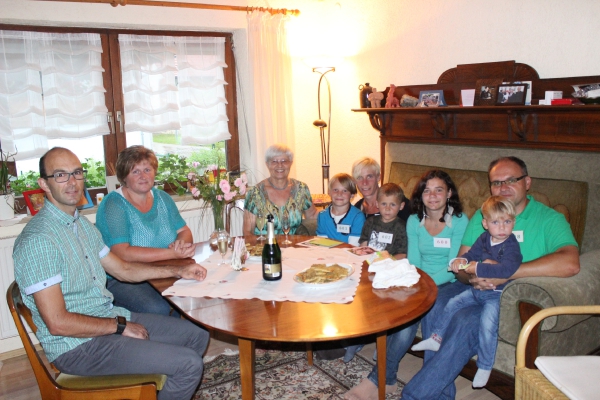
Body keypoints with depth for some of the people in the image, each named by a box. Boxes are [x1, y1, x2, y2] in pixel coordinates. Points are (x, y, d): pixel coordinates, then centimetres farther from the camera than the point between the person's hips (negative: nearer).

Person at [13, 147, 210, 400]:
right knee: (189, 364, -18)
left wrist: (177, 271, 13)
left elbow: (123, 269, 19)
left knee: (198, 336, 11)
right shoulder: (39, 240, -20)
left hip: (110, 317, 9)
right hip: (77, 344, -9)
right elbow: (58, 323, -23)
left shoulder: (82, 225, 10)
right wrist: (120, 326, -14)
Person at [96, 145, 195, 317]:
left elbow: (184, 230, 12)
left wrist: (182, 243, -14)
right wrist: (173, 253, -23)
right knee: (158, 309, -34)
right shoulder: (113, 205, -9)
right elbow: (122, 253, -20)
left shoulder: (162, 198, 11)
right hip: (123, 281, -6)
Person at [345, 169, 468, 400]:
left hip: (445, 283, -3)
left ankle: (378, 379, -25)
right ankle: (387, 379, -23)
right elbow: (413, 262, 5)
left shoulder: (460, 221, -5)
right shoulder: (414, 221, 7)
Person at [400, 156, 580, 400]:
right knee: (435, 305, -25)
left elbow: (569, 264, -22)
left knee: (466, 321, -31)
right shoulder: (481, 217, 14)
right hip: (474, 288, 5)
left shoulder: (549, 219, -2)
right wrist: (473, 276, -16)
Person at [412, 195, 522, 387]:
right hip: (477, 289, 8)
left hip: (496, 294, -8)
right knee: (452, 304, 9)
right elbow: (472, 254, 13)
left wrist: (477, 268, -31)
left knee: (487, 323, -23)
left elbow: (507, 269, -36)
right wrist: (461, 260, -11)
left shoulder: (511, 245, -20)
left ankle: (485, 367, -7)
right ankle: (436, 338, 24)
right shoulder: (484, 238, 1)